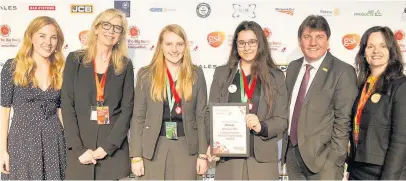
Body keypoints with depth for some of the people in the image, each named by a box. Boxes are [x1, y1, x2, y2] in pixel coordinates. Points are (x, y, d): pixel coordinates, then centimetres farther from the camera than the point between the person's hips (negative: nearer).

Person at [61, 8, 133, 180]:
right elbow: (67, 106, -2)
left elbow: (127, 109, -1)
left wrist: (107, 146, -11)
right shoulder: (75, 60, 3)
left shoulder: (125, 65, 4)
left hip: (115, 149, 0)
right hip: (80, 148, 0)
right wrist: (79, 149, -10)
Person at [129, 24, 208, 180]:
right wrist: (136, 156, -3)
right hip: (153, 148, 0)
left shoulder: (196, 74, 4)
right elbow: (138, 117, 2)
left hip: (187, 148, 1)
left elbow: (202, 116, 3)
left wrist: (203, 154, -1)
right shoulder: (146, 74, 2)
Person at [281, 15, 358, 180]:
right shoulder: (293, 67, 7)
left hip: (321, 156, -5)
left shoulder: (343, 72, -11)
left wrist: (333, 161, -16)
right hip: (291, 152, 5)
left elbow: (343, 121, -13)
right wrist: (285, 145, 7)